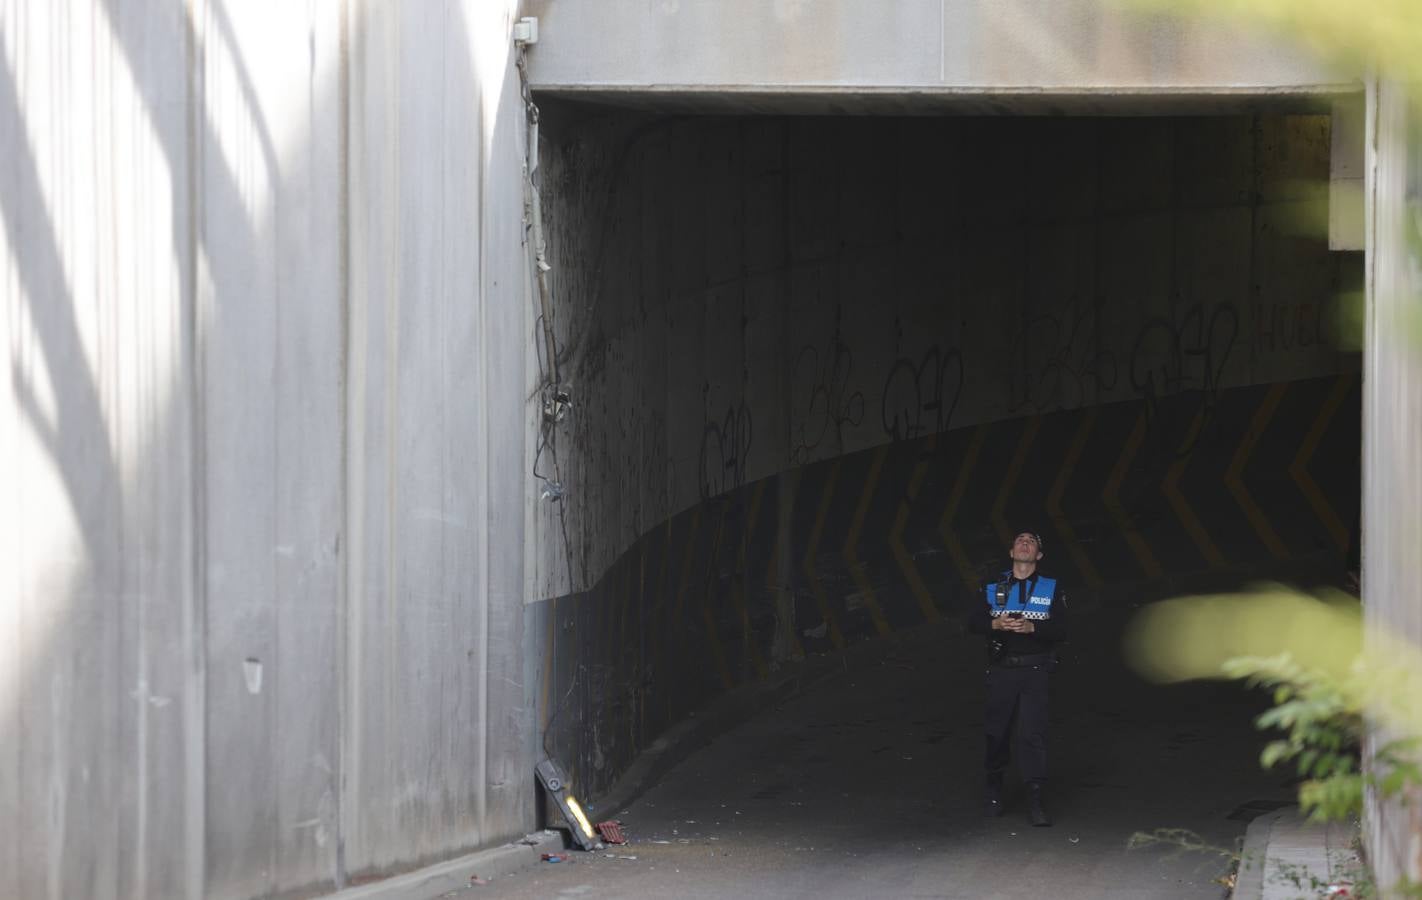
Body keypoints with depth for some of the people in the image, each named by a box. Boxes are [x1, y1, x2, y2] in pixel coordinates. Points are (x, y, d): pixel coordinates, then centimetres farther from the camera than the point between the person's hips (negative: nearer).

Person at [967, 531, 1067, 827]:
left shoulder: (1050, 589, 6)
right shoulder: (994, 588, 11)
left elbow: (1061, 630, -2)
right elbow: (973, 623, 4)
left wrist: (1032, 627, -19)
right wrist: (996, 624, -16)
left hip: (1035, 671, -2)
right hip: (1001, 669, 2)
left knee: (1033, 732, -12)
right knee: (997, 731, 6)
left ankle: (1035, 799, -13)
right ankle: (994, 788, 27)